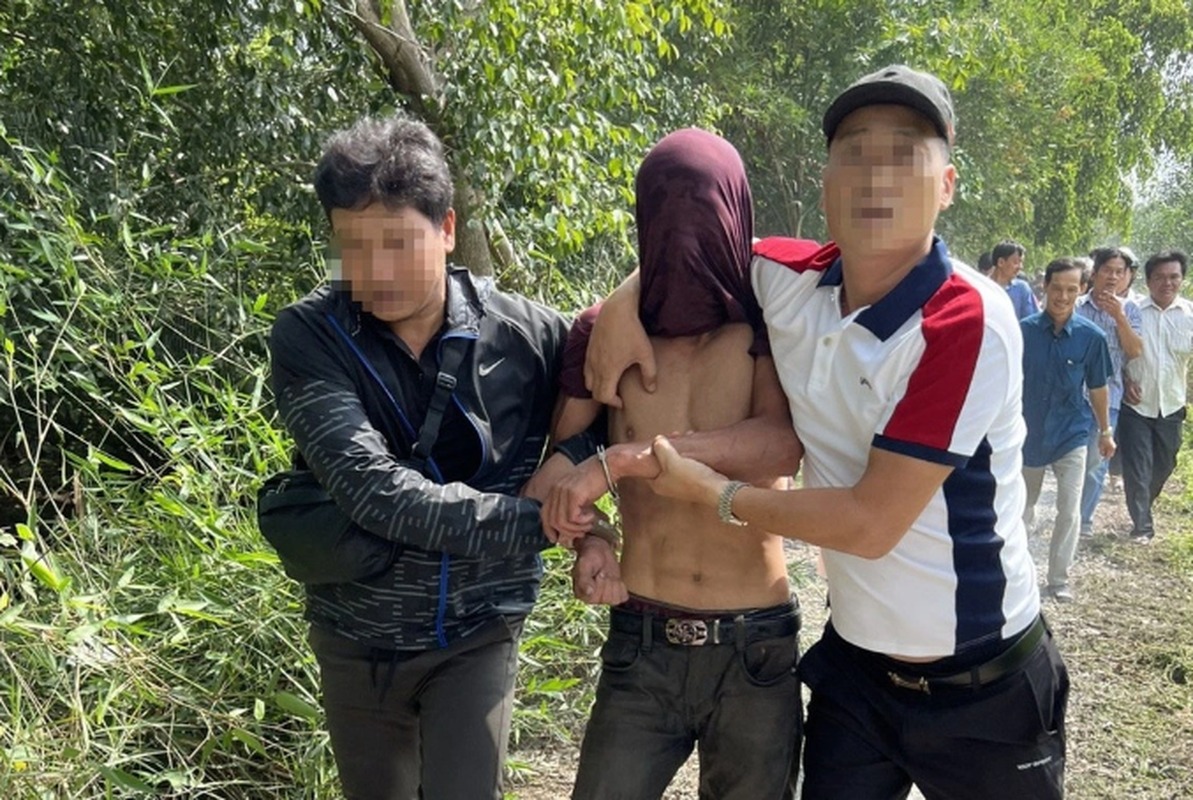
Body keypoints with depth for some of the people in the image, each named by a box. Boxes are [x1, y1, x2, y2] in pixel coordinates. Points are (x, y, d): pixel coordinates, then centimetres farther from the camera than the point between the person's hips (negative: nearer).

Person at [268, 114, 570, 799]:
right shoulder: (309, 336, -18)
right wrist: (538, 521, -31)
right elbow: (370, 487, -29)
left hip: (474, 637, -1)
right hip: (355, 641, 1)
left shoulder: (526, 335, -14)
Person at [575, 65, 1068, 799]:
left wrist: (711, 492, -14)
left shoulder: (969, 322, -24)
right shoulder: (791, 284, -8)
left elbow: (870, 523, -24)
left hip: (983, 683, -4)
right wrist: (620, 308, -4)